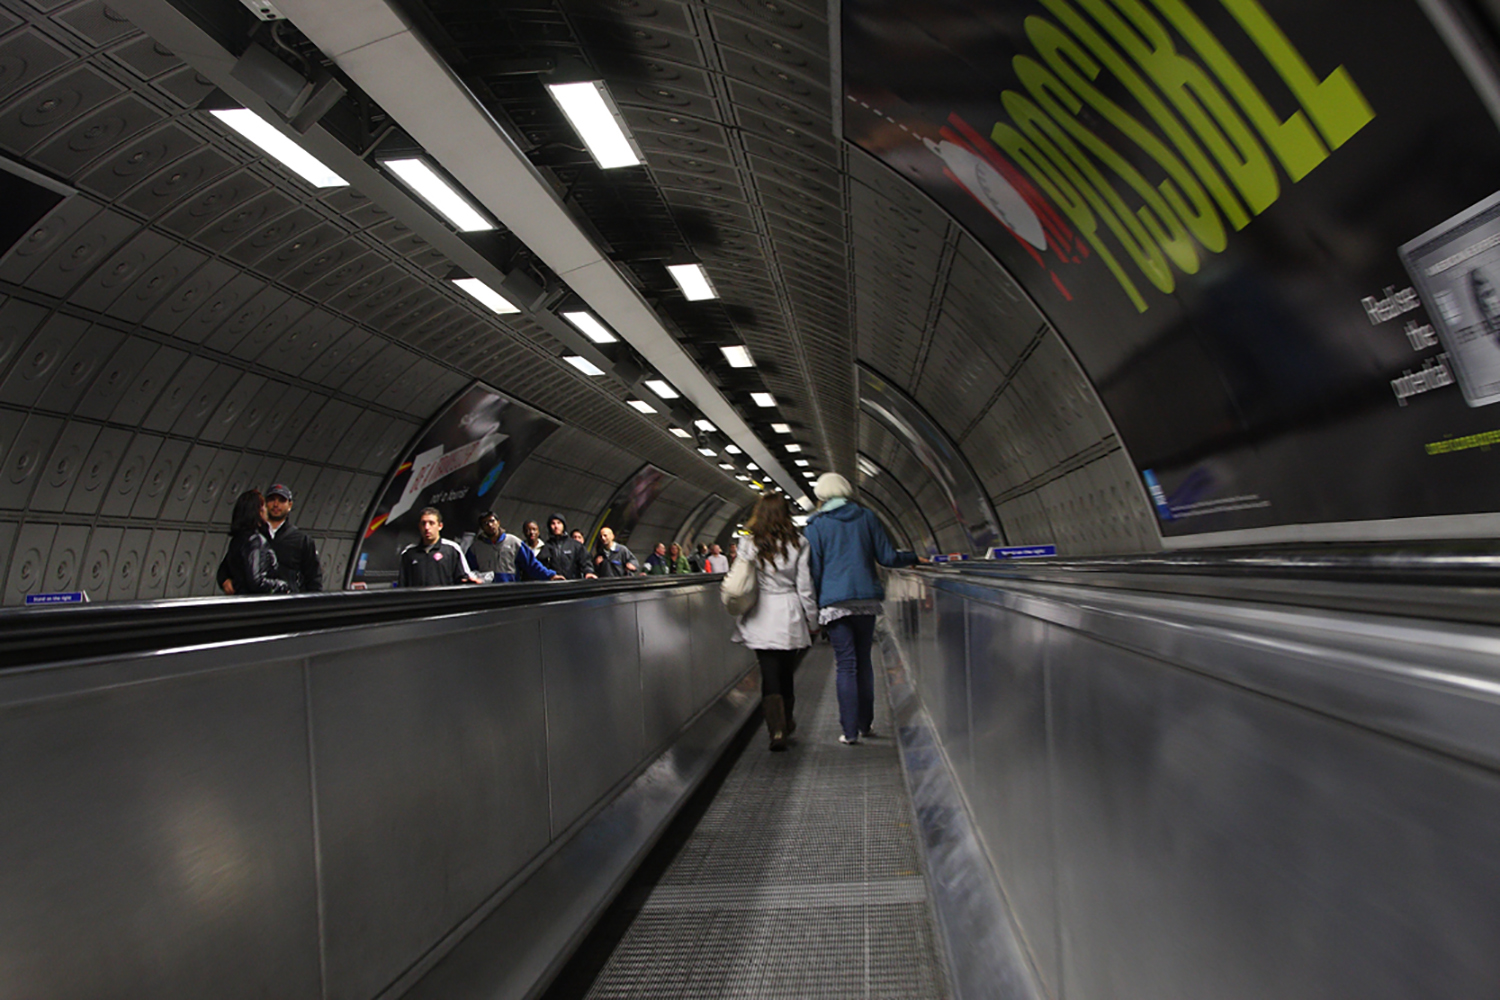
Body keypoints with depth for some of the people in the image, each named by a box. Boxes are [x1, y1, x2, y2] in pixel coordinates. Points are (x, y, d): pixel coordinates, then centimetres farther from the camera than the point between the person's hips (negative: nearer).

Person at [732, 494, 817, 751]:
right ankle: (786, 723, 30)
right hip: (790, 617, 1)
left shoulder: (750, 544, -1)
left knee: (769, 675, 3)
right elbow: (805, 587, -2)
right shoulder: (798, 543, -3)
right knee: (786, 674, 15)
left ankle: (777, 729, -8)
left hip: (761, 619, 0)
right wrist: (812, 620, 8)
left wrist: (742, 616, 9)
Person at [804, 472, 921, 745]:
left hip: (835, 602, -3)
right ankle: (866, 723, 22)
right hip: (867, 599, 3)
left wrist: (813, 607, 6)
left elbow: (814, 569, 0)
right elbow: (887, 557, 6)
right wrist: (915, 558, 24)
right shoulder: (866, 517, 8)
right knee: (864, 661, 14)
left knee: (846, 665, 0)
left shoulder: (817, 524, 1)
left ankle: (850, 731, 1)